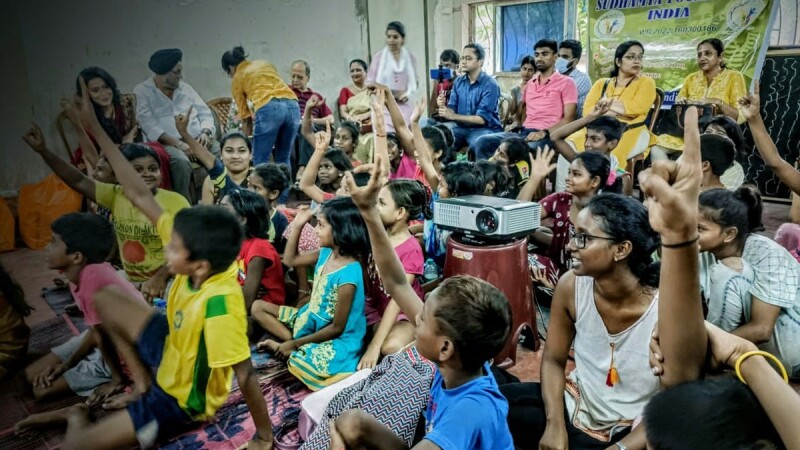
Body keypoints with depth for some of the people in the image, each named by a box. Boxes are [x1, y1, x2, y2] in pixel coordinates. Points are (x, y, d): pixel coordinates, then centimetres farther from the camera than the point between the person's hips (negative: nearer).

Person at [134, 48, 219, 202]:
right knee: (180, 161, -38)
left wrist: (205, 132, -6)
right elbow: (149, 125, -10)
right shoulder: (142, 92, 3)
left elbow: (205, 113, 17)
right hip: (167, 143, -4)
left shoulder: (186, 88, 20)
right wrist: (177, 143, -22)